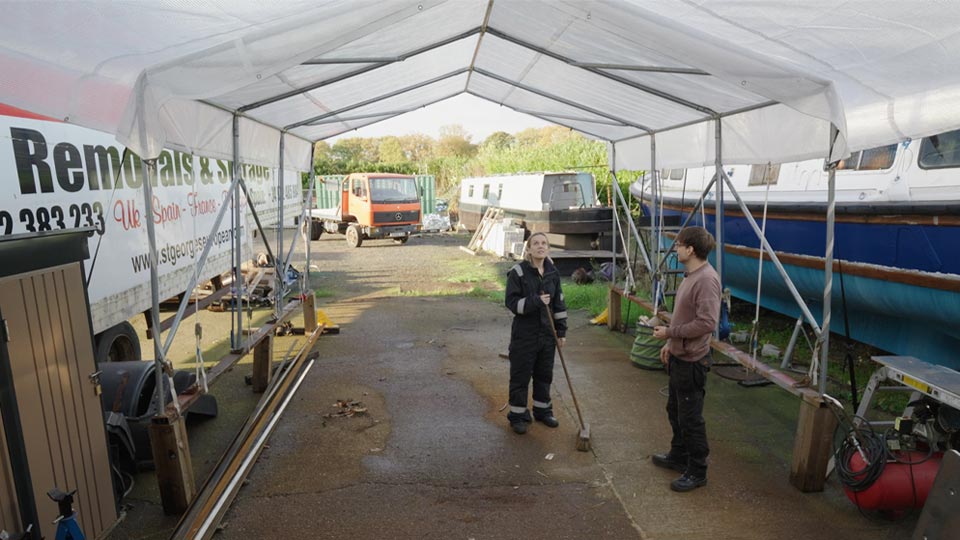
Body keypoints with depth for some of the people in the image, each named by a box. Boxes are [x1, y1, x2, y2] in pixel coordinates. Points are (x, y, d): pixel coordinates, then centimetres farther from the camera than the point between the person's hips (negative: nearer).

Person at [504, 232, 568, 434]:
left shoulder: (552, 273, 4)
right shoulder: (518, 272, -11)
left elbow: (559, 303, 9)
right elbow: (512, 302, -13)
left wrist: (562, 330, 7)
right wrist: (535, 301, -25)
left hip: (547, 333, 5)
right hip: (524, 333, -5)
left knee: (545, 374, 16)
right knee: (521, 375, 4)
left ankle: (543, 410, 34)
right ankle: (518, 415, 19)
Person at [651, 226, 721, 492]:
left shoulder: (707, 279, -23)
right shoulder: (690, 275, 8)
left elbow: (707, 323, -28)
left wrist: (669, 333, -20)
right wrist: (670, 343, 17)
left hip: (692, 360, -10)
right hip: (678, 355, 10)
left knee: (690, 417, 4)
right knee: (675, 409, 23)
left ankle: (697, 472, 20)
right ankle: (678, 456, 41)